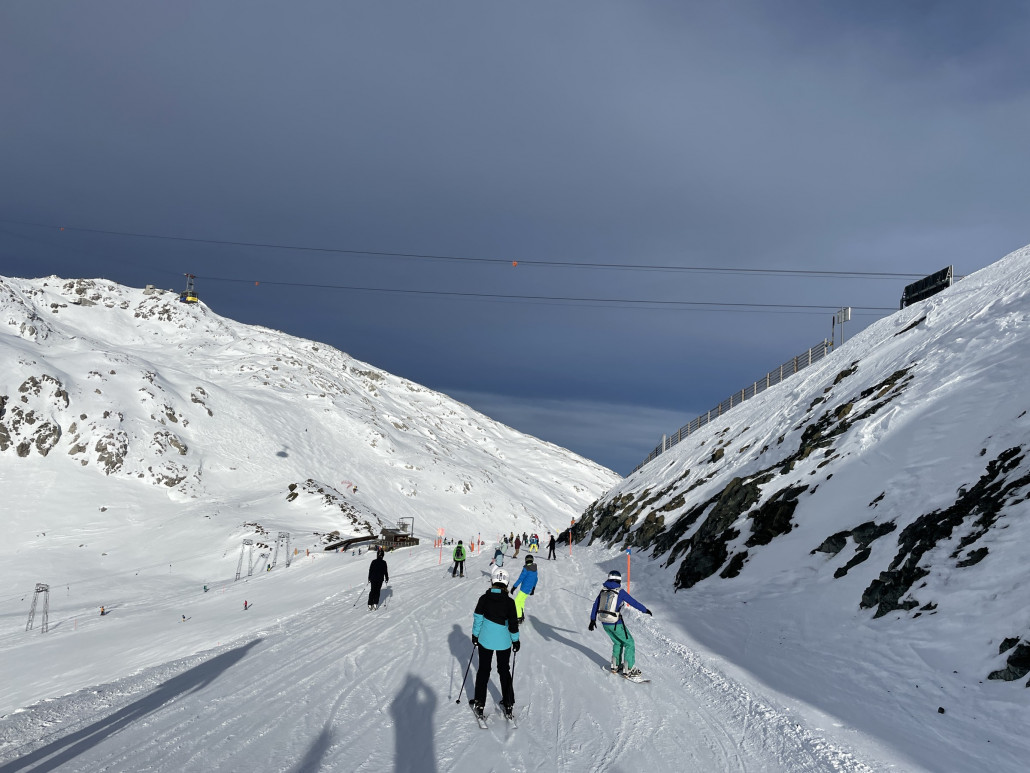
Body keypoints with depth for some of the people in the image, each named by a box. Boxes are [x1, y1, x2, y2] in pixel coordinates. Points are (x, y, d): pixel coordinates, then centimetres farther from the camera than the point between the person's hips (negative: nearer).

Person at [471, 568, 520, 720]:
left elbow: (477, 618, -5)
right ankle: (508, 704, 22)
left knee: (483, 670, 13)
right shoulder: (509, 601, -14)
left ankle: (479, 704, 15)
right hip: (504, 642, 0)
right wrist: (516, 640, 4)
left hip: (485, 640, 0)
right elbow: (513, 623, -10)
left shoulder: (484, 598, -11)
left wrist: (475, 635, 9)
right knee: (504, 671, 16)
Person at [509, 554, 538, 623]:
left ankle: (519, 618, -9)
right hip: (530, 589, 8)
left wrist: (514, 587, -13)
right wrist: (533, 588, 28)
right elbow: (535, 579, 16)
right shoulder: (535, 568, 4)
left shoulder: (526, 569, -19)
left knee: (517, 602, -4)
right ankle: (522, 616, 29)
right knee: (522, 601, 23)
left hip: (524, 589, -8)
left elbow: (520, 579, -20)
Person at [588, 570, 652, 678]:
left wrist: (593, 620, 19)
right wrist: (645, 610, 9)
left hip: (605, 623, 6)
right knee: (629, 643, 9)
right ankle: (628, 670, 9)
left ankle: (616, 665, 30)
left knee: (617, 643, 26)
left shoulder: (603, 591, 5)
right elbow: (633, 602, -4)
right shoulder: (620, 592, -11)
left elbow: (595, 606, 10)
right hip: (616, 624, -6)